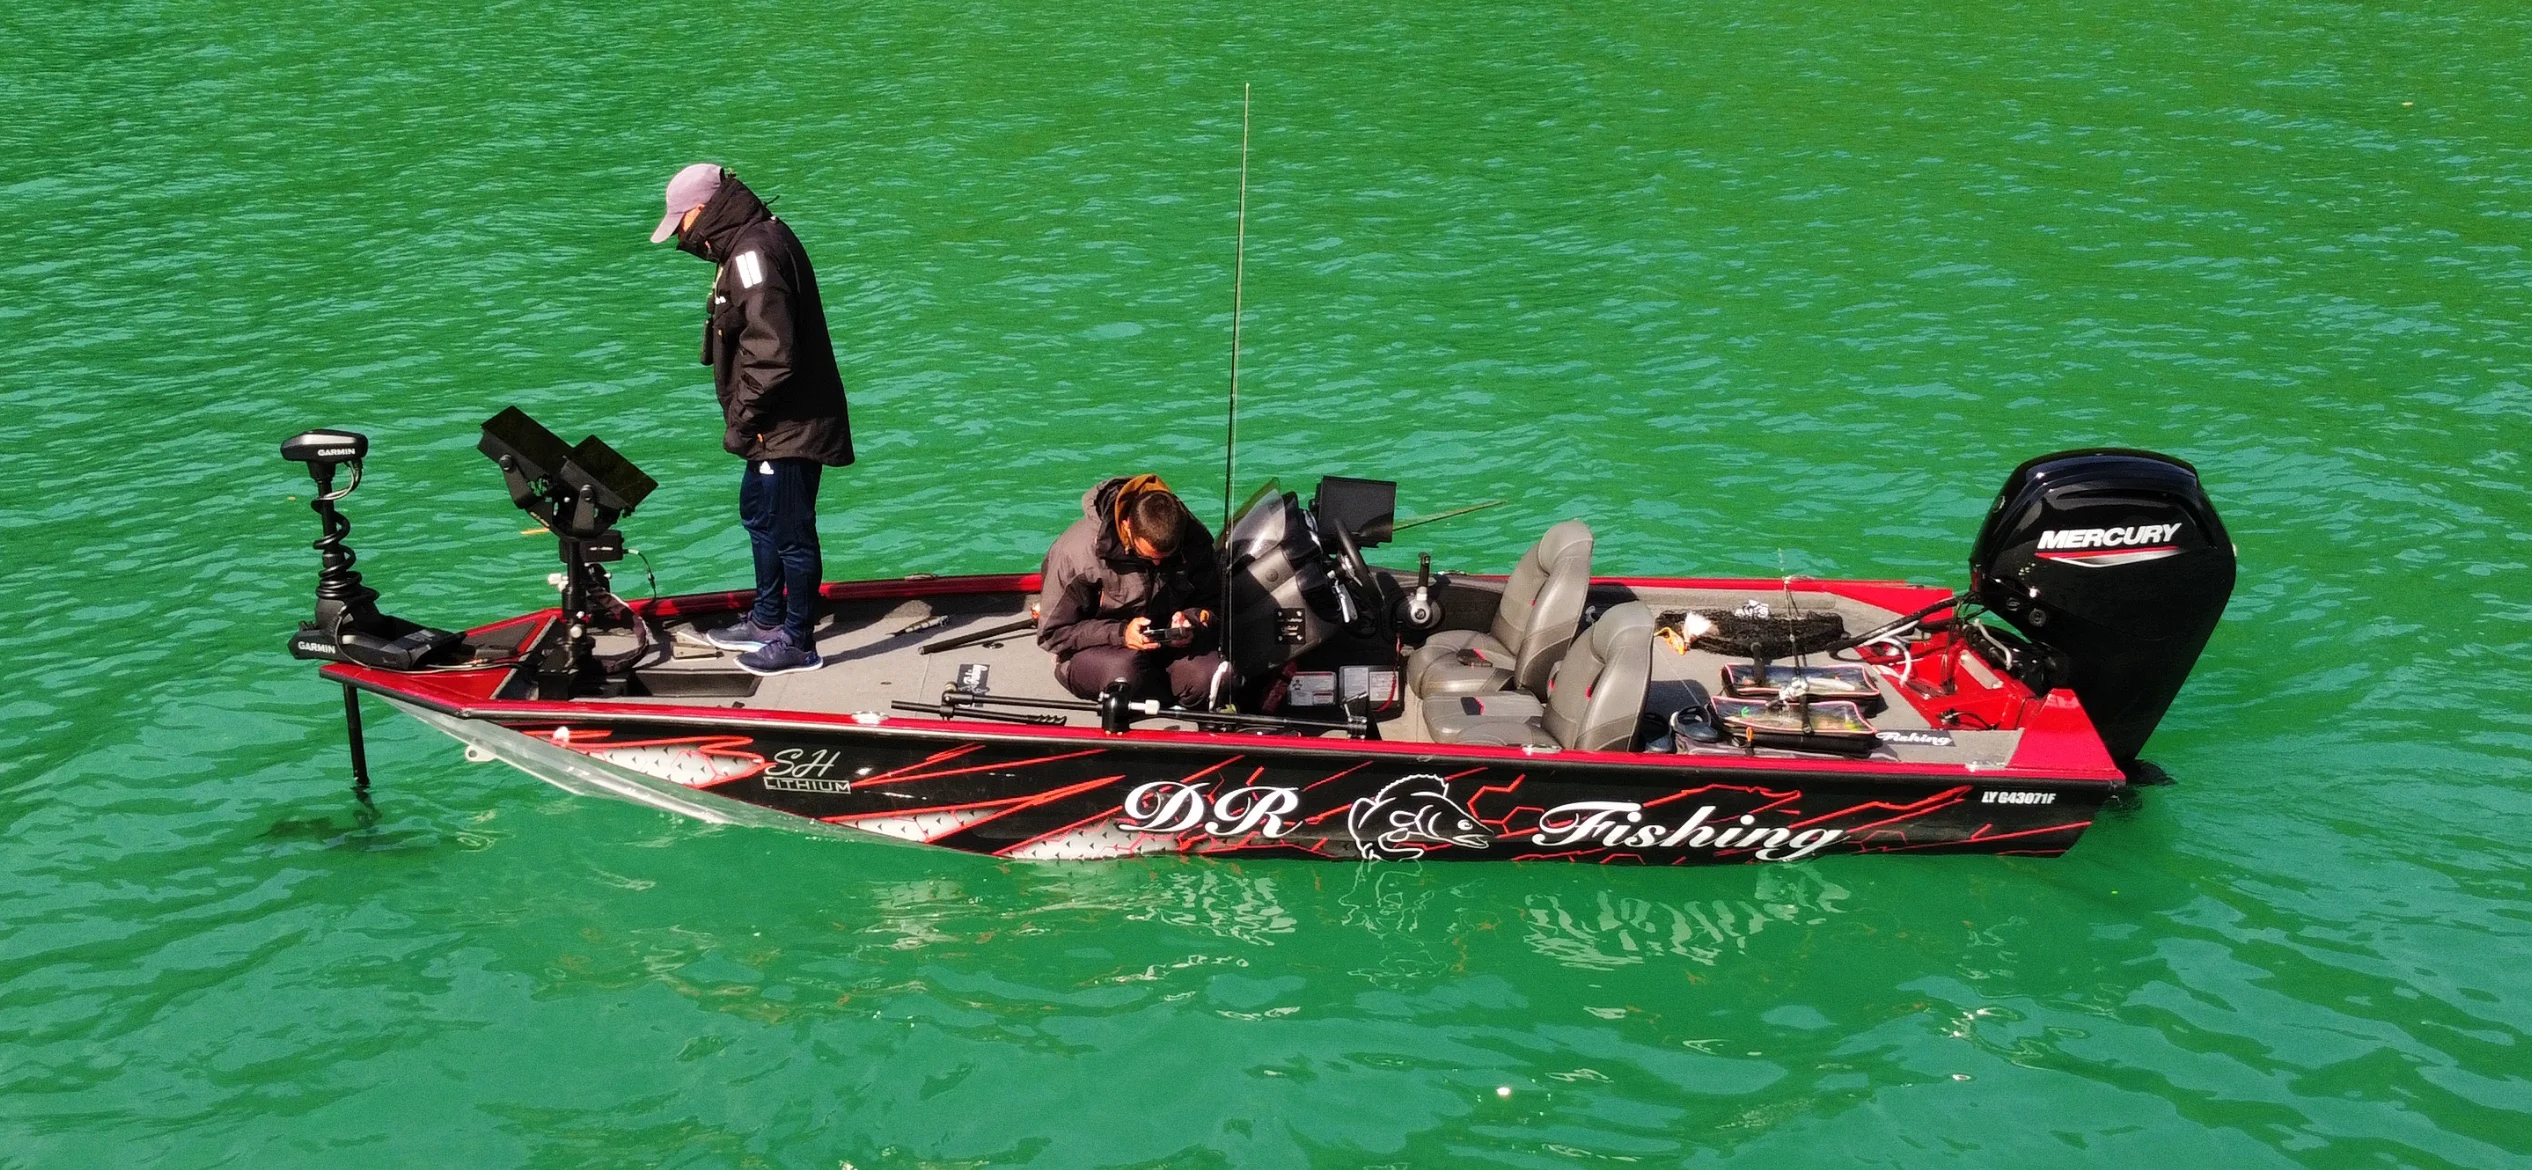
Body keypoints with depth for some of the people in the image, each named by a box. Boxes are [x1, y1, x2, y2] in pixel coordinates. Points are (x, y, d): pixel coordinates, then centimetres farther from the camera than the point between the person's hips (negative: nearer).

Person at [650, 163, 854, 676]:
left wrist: (741, 423, -17)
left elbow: (771, 355, -27)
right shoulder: (756, 240, 11)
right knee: (758, 514, 23)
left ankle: (798, 643, 14)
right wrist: (744, 420, 13)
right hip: (777, 423, 11)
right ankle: (767, 621, 38)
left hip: (790, 424, -11)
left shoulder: (754, 253, -22)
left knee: (790, 531, 1)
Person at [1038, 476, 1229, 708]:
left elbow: (1211, 602, 5)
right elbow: (1053, 633, -14)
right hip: (1094, 650, -2)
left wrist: (1191, 620, -19)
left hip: (1167, 643, 2)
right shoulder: (1076, 551, -22)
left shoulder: (1195, 540, -11)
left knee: (1206, 678, -32)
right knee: (1124, 671, -38)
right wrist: (1119, 634, -26)